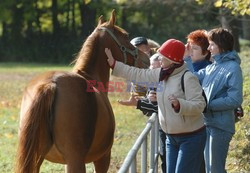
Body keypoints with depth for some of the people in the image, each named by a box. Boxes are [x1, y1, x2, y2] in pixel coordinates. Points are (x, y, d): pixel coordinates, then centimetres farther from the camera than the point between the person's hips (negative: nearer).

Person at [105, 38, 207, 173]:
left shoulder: (188, 78, -18)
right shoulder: (160, 75, 5)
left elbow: (199, 105, -23)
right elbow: (138, 75, 10)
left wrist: (179, 104, -39)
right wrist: (114, 64, 7)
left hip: (191, 138, -8)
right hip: (171, 137, 8)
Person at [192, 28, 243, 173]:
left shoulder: (233, 68, -11)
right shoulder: (211, 67, 11)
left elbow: (235, 100, -17)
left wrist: (207, 105, -15)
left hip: (220, 126, -8)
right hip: (207, 123, 8)